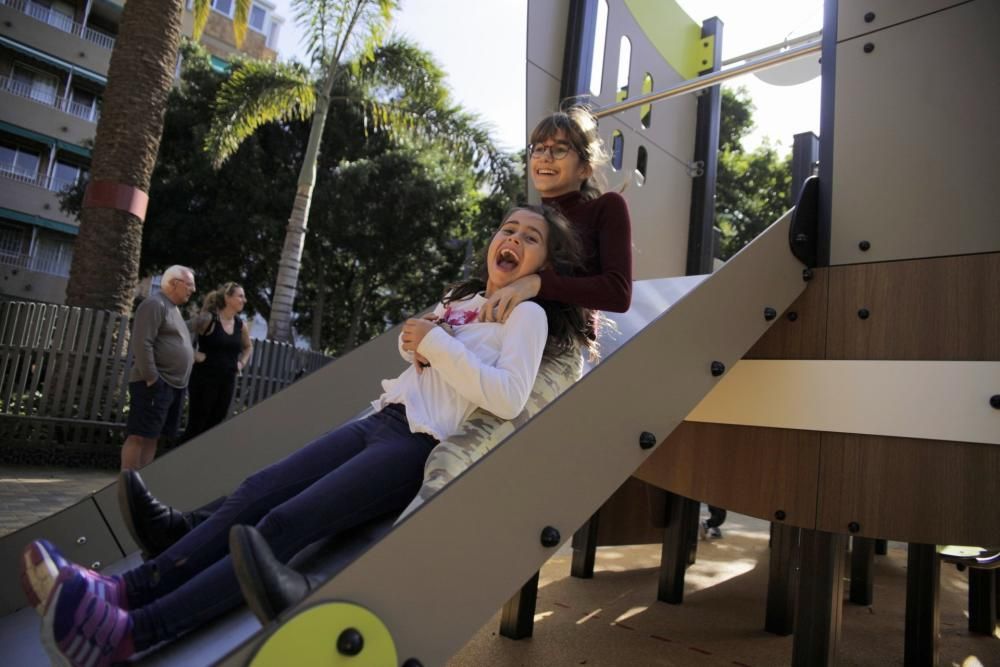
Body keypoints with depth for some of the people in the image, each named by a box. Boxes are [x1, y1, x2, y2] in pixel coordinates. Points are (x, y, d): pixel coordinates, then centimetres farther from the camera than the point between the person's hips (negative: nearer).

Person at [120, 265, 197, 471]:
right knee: (139, 436, -7)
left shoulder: (172, 308, 21)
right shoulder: (154, 304, -9)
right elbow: (142, 344, -18)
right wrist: (151, 377, -21)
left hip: (173, 385, 9)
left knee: (151, 437, 10)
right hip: (156, 384, -9)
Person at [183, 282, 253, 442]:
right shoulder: (208, 319, -11)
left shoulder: (241, 325, 7)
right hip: (204, 379, -6)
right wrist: (193, 355, -15)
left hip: (227, 382, 6)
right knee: (196, 425, 0)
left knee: (213, 428, 12)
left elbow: (248, 347, 25)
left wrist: (242, 363, 11)